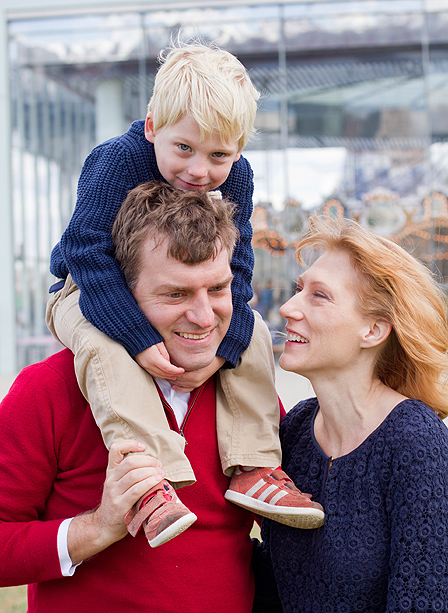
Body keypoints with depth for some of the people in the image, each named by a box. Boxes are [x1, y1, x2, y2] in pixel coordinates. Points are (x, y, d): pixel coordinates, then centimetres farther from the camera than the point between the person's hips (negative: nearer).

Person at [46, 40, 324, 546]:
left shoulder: (236, 177, -12)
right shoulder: (117, 160, -28)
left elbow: (234, 270, -11)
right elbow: (87, 251, -33)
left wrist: (218, 350, -27)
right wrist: (143, 342, -40)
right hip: (88, 294, -5)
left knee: (249, 331, -12)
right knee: (101, 344, -37)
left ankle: (252, 466, -13)